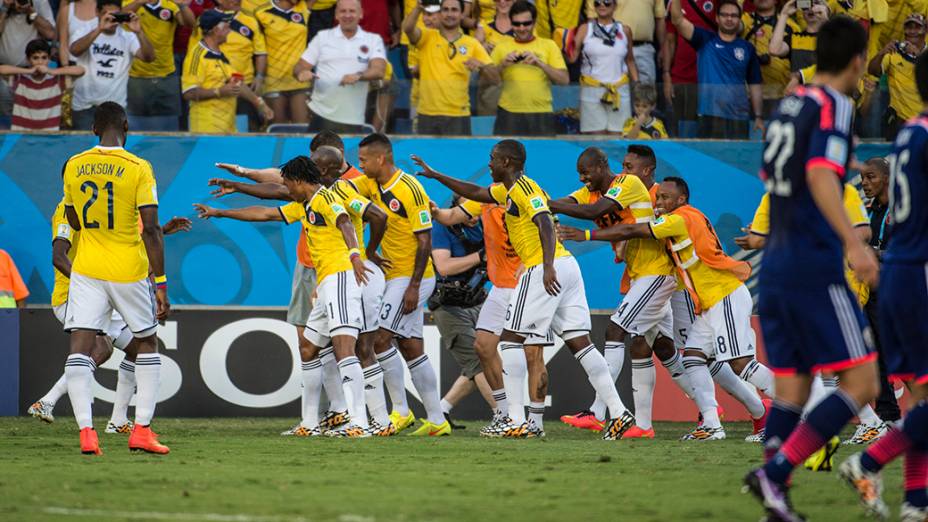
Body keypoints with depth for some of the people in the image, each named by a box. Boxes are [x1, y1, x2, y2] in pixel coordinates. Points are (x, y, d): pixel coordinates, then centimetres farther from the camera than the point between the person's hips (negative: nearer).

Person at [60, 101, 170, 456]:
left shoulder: (73, 167, 2)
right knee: (147, 344, 16)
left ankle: (86, 432, -18)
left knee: (80, 348, -3)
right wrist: (160, 283, -9)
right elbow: (150, 229, -13)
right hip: (129, 271, -2)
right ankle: (142, 430, 9)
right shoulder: (139, 169, -10)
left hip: (86, 270, 2)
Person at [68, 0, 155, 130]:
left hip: (116, 107, 1)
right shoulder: (84, 31, -2)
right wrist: (99, 29, -32)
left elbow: (149, 57, -11)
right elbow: (75, 51, -22)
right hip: (85, 105, -1)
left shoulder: (127, 37, 2)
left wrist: (139, 32, -27)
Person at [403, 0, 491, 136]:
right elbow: (407, 28, -16)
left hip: (458, 116, 0)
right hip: (427, 115, 0)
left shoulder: (472, 44, 7)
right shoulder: (427, 37, 5)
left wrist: (481, 66, -20)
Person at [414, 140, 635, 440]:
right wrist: (435, 176, 38)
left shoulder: (523, 187, -7)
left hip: (545, 270, -9)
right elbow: (475, 193, 38)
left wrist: (548, 267, -33)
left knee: (510, 339, -3)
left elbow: (546, 225, -21)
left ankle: (517, 423, -7)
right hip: (567, 267, 9)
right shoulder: (507, 190, 22)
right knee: (578, 342, 4)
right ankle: (618, 413, -5)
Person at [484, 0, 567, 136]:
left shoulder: (549, 45, 7)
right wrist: (502, 65, -9)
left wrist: (540, 64, -13)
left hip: (541, 115, -1)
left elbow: (564, 79, 0)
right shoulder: (502, 47, 9)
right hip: (509, 115, 1)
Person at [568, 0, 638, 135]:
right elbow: (573, 57, -6)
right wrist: (567, 47, -27)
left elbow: (630, 60, 17)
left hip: (619, 92, 1)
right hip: (591, 91, -1)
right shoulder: (585, 29, 3)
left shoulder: (624, 31, 9)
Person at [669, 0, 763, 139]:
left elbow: (755, 86, 11)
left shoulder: (747, 49, 10)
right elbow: (678, 20, -5)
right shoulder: (705, 40, 6)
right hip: (710, 116, -2)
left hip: (739, 118, 2)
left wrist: (759, 117, 4)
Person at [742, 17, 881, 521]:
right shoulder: (833, 107, -9)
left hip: (774, 267, 8)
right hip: (816, 267, -8)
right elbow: (821, 176, -24)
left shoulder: (787, 107, 15)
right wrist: (853, 242, -37)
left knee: (790, 392, 10)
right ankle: (774, 473, -18)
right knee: (861, 383, -6)